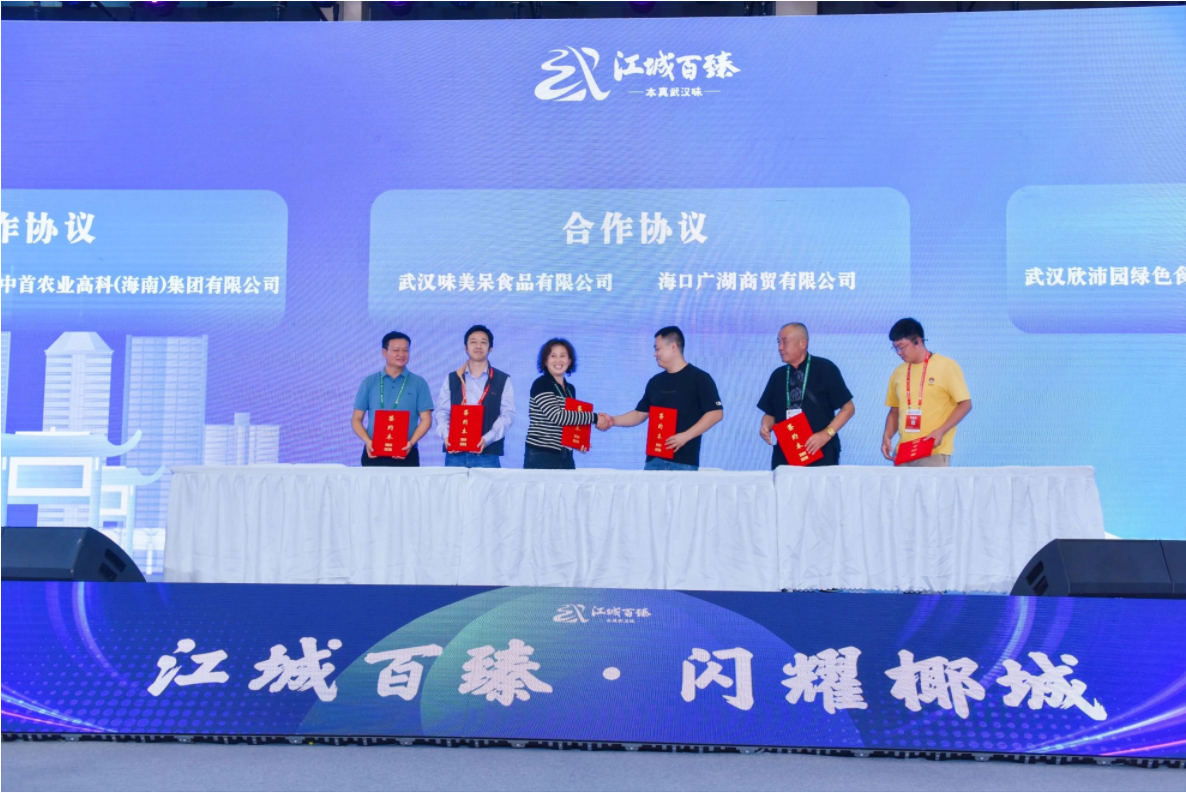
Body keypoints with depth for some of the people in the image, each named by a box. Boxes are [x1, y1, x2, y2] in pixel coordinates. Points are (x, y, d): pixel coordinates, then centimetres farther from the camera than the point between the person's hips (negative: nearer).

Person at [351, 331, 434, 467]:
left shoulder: (419, 383, 6)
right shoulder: (369, 382, 8)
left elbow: (426, 419, 2)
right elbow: (356, 419, 8)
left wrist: (411, 443, -14)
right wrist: (368, 441, -10)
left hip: (406, 455, -1)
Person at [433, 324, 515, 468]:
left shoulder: (503, 380, 8)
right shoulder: (452, 379, 13)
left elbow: (507, 414, 0)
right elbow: (441, 412, 8)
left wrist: (487, 439, -16)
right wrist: (446, 436, -12)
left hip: (487, 454, -1)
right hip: (455, 454, 2)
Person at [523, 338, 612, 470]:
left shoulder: (570, 389, 14)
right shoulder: (541, 385, -9)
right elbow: (557, 416, -21)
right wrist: (594, 418, -16)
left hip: (565, 457, 7)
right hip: (541, 456, -7)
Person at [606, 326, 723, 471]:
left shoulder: (699, 378, -3)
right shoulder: (655, 382, 15)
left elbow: (716, 413, -9)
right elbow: (640, 414, 19)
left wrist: (685, 436, -17)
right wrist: (614, 420, 3)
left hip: (684, 462, -5)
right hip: (655, 459, 5)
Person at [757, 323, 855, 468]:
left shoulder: (825, 369, -4)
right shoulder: (778, 375, 10)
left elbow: (848, 408, -3)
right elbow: (770, 413, 17)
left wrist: (827, 434, -14)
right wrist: (765, 427, -5)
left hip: (820, 454, -4)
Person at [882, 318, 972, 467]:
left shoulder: (946, 366, -3)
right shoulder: (898, 373, 12)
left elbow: (965, 404, -3)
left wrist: (941, 431, -15)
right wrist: (887, 436, 2)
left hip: (934, 453, -5)